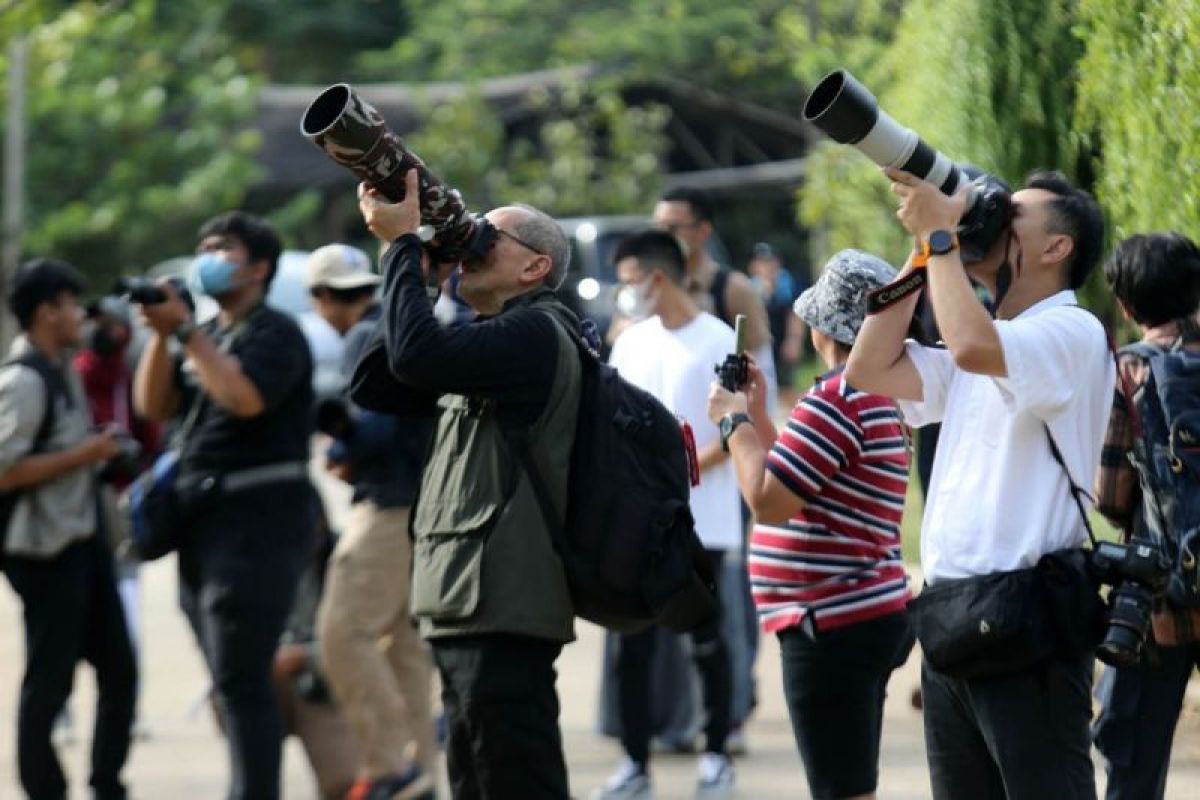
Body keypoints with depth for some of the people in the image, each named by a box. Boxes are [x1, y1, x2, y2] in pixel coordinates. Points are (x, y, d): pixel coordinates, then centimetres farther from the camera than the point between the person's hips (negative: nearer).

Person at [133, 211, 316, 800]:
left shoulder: (274, 332, -6)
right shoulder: (206, 335, 18)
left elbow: (244, 396, -23)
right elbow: (153, 406, 10)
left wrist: (183, 330, -18)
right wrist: (161, 333, -3)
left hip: (259, 519, -9)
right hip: (203, 520, 9)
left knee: (240, 680, -13)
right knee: (232, 683, 11)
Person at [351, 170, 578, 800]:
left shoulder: (536, 333, -10)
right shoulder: (492, 343, 21)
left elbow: (416, 356, -25)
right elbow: (375, 387, 18)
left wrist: (404, 244, -13)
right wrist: (411, 268, 11)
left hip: (503, 611, -10)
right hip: (469, 608, 10)